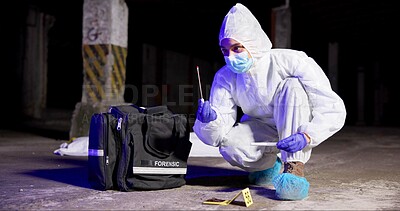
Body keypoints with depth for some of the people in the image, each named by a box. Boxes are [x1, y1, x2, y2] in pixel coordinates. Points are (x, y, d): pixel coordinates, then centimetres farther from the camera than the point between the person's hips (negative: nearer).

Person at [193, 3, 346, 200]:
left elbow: (334, 109, -24)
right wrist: (210, 120, -40)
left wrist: (306, 136, -41)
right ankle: (269, 167, 4)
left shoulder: (290, 62, -24)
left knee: (292, 85, -29)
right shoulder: (225, 77, -14)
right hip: (261, 133, 2)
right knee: (229, 146, -30)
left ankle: (294, 169, -28)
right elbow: (215, 137, -16)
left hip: (295, 132, -2)